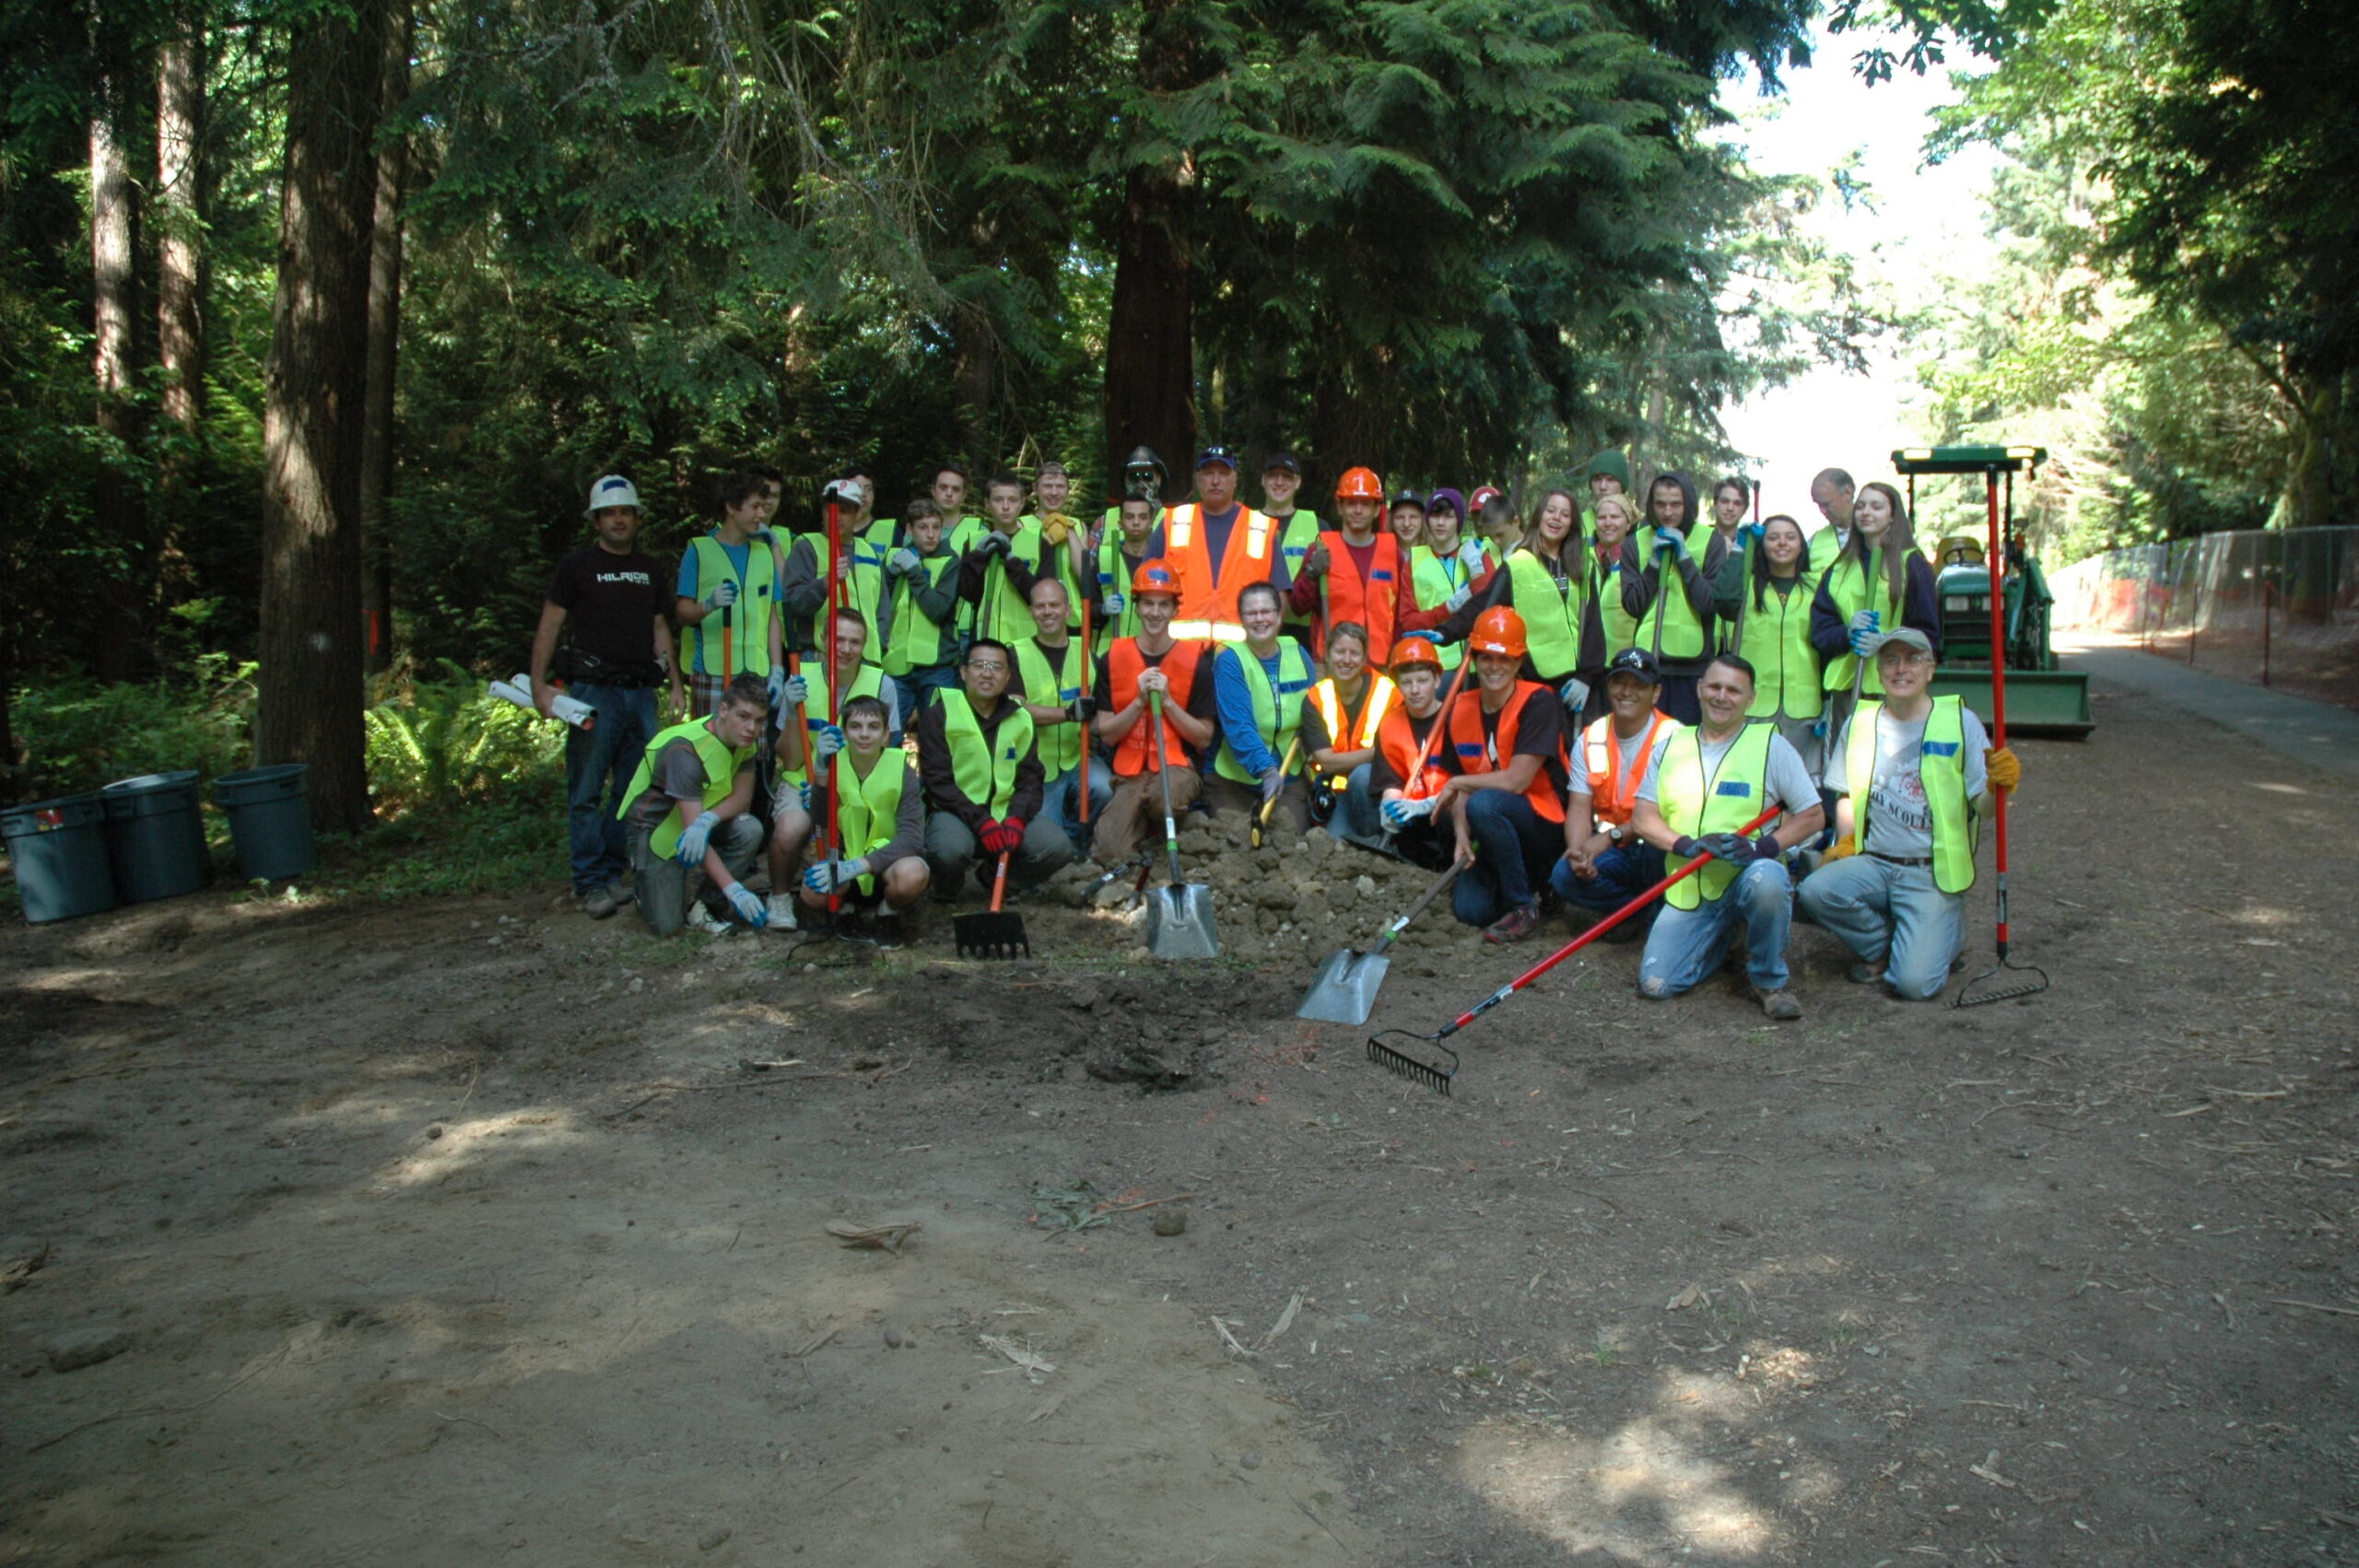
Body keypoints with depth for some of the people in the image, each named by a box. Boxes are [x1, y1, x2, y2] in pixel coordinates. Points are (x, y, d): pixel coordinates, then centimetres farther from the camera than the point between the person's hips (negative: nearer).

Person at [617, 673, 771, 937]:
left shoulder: (743, 740, -11)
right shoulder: (686, 750, -32)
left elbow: (742, 798, -11)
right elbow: (690, 825, -35)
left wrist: (708, 820, -36)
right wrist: (733, 889, -41)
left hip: (703, 816, 6)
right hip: (656, 828, -6)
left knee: (750, 830, -25)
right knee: (667, 925, -16)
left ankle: (697, 904, -8)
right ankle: (646, 878, 17)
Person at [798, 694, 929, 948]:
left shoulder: (902, 771, -13)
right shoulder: (833, 765, -7)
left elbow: (911, 838, -22)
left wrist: (857, 867, -34)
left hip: (889, 860, -2)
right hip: (846, 862, 2)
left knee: (912, 875, -37)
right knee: (813, 894, -30)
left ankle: (888, 915, -2)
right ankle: (847, 907, 6)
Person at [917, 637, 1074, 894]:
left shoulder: (1021, 719, 10)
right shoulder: (938, 715, -3)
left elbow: (1030, 781, 6)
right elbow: (938, 782, -10)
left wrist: (1016, 818, -16)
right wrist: (981, 822, -22)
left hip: (1006, 812, 4)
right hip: (955, 812, -4)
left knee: (1058, 848, -20)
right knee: (949, 850, -38)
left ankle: (994, 873, 10)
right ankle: (947, 883, 2)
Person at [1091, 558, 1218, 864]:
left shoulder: (1194, 661, 2)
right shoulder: (1113, 659, 4)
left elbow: (1205, 737, 0)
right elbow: (1106, 734, 0)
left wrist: (1166, 701, -12)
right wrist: (1140, 701, -14)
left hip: (1179, 768, -1)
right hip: (1130, 772, 1)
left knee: (1167, 795, -39)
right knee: (1108, 855, -23)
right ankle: (1143, 820, 11)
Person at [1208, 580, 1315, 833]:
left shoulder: (1298, 654, 4)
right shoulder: (1229, 660, -11)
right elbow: (1238, 725, -21)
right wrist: (1266, 770, -33)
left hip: (1290, 776, 3)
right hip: (1235, 778, -3)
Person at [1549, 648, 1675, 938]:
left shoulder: (1671, 738, -13)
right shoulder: (1591, 739, 2)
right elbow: (1579, 808, -3)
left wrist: (1610, 836, -30)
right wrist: (1578, 851, -23)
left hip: (1661, 850, -4)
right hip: (1614, 853, 4)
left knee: (1656, 842, -38)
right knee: (1564, 876, -22)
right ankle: (1642, 908, 0)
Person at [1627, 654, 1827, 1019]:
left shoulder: (1770, 745, 2)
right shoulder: (1672, 745, 10)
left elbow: (1813, 815, -1)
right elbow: (1642, 817, 5)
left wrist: (1763, 847, -18)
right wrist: (1687, 845, -15)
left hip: (1747, 876, -3)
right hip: (1688, 891, 3)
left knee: (1766, 880, -39)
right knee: (1655, 984, -12)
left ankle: (1769, 979, -11)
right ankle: (1719, 942, 22)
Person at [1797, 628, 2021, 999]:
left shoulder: (1960, 722, -1)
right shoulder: (1860, 723, 7)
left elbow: (1984, 806, -3)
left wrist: (1998, 786, -25)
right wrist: (1846, 840, -1)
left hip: (1933, 875, -3)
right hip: (1873, 864, 3)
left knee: (1914, 982, -20)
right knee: (1815, 890, -29)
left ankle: (1946, 932, 17)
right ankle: (1881, 946, 3)